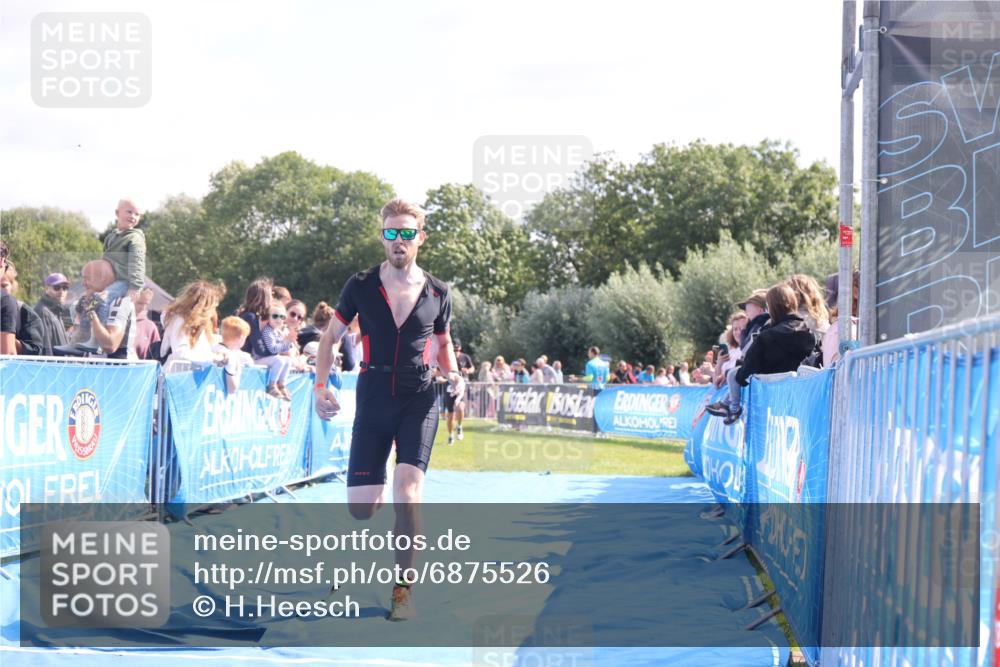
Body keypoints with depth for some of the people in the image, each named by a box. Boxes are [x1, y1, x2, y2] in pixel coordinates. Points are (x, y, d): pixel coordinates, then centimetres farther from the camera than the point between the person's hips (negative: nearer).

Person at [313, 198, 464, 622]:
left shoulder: (437, 293, 3)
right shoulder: (360, 286, 0)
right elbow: (330, 337, 11)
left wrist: (453, 374, -3)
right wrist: (321, 385, 0)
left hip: (419, 400, -1)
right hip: (373, 400, 1)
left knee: (407, 494, -19)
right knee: (359, 509, 0)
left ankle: (403, 588, -4)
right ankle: (383, 501, 40)